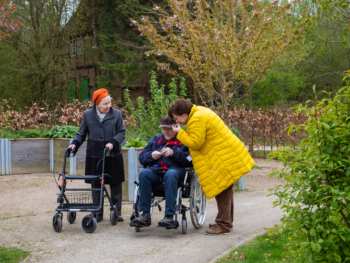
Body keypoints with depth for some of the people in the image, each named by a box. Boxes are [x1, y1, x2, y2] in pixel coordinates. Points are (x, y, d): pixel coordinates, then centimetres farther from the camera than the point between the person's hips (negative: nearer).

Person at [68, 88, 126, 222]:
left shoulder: (116, 114, 2)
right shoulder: (88, 115, 3)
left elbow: (122, 132, 1)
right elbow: (81, 133, 9)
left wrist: (113, 143, -16)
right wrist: (75, 143, -9)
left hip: (113, 156, 0)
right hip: (94, 156, 0)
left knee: (115, 184, 4)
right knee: (96, 184, 6)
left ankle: (117, 212, 15)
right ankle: (98, 214, 15)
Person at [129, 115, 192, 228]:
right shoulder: (156, 139, 27)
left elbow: (190, 159, -2)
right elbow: (141, 158, 20)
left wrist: (174, 153, -12)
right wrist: (151, 155, -1)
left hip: (176, 169, -3)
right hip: (156, 171, 4)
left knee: (170, 174, -39)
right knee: (144, 173, -30)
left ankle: (169, 216, -41)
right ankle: (145, 215, -31)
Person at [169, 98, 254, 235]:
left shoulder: (197, 120, -18)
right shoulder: (200, 112, 15)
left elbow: (195, 143, -19)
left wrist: (180, 133, -10)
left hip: (225, 158, -11)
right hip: (227, 156, 11)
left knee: (222, 191, -6)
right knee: (225, 191, 18)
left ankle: (223, 225, -2)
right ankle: (226, 222, 28)